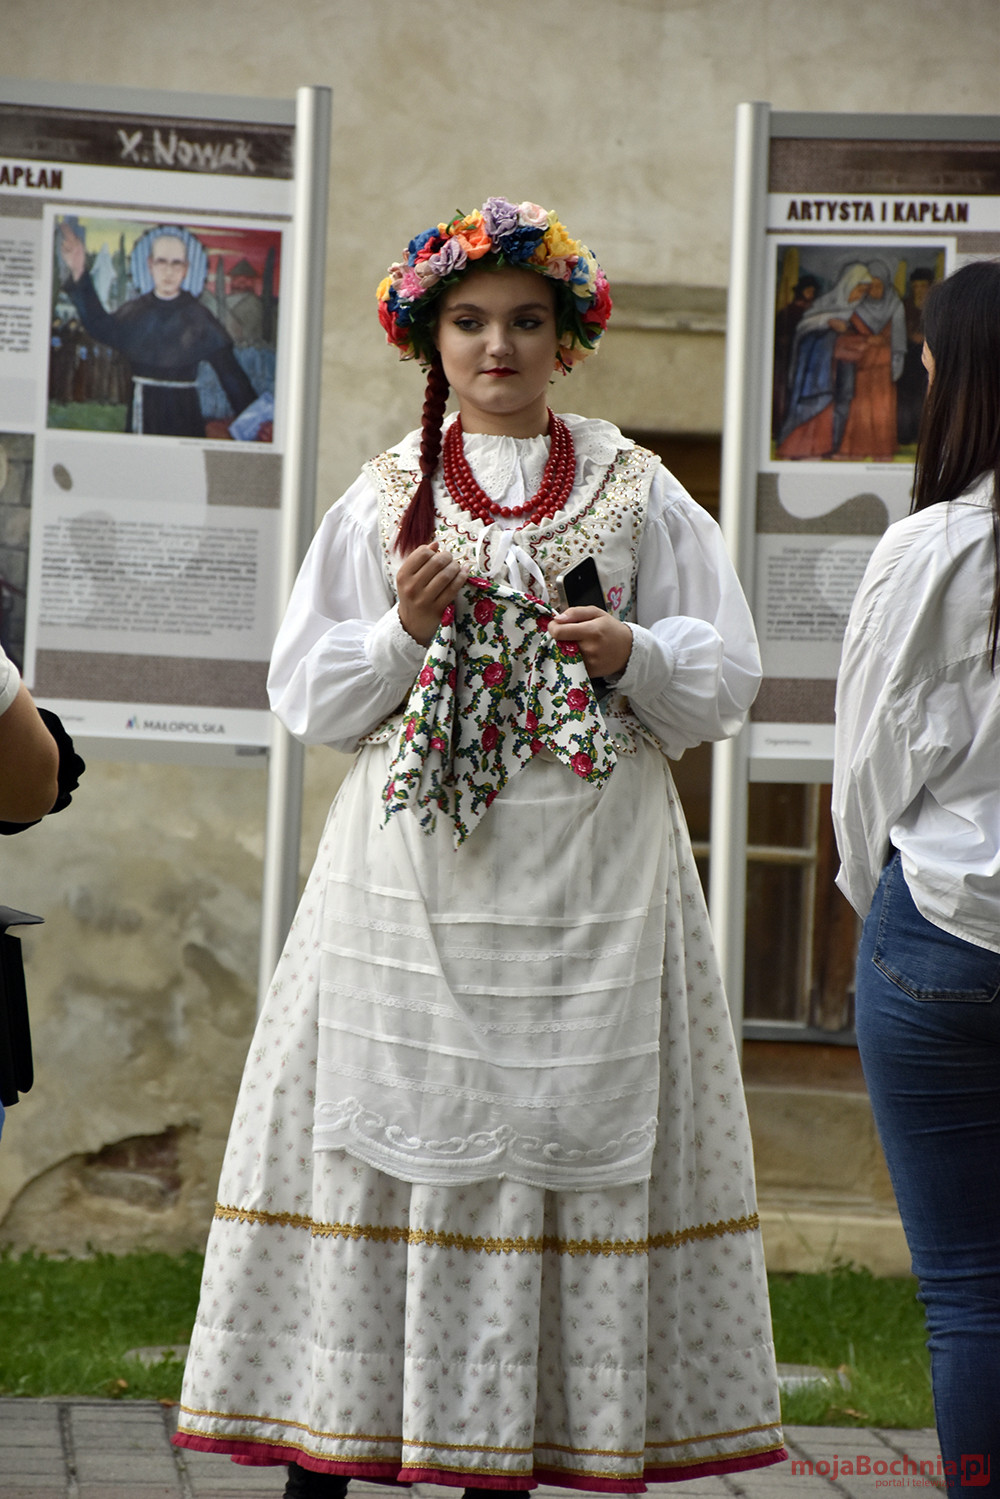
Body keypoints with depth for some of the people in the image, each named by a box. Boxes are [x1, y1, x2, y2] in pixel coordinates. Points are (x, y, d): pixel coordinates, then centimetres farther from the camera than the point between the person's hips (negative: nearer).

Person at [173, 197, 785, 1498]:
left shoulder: (637, 495, 10)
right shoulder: (386, 499, 10)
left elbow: (725, 682, 7)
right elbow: (306, 697, 7)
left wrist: (633, 655, -12)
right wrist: (404, 631, -9)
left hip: (592, 875, 0)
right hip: (414, 876, 0)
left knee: (561, 1135, -3)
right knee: (387, 1138, -4)